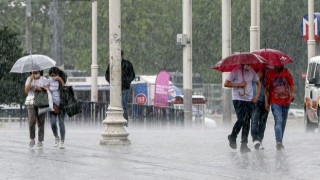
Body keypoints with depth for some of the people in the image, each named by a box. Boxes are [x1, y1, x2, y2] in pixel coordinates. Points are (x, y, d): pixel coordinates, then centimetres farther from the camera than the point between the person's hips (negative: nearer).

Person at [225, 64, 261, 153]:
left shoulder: (252, 71, 8)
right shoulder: (236, 71, -6)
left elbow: (258, 83, 22)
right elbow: (226, 83, -6)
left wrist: (256, 95, 9)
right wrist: (238, 85, -12)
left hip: (249, 100, 5)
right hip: (238, 99, -5)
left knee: (247, 122, 0)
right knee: (241, 119, -15)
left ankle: (244, 144, 3)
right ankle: (232, 137, 10)